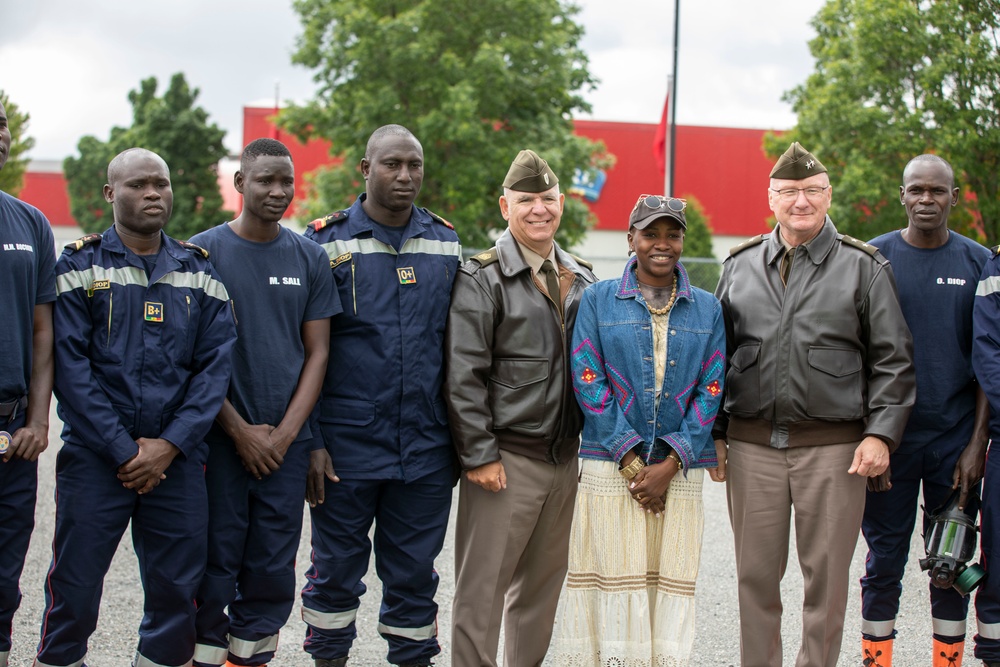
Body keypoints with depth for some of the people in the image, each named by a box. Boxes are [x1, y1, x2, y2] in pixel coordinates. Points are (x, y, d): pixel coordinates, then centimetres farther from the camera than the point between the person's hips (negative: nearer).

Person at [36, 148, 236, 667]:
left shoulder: (200, 272, 9)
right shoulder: (79, 267, 1)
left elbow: (216, 365, 3)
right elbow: (70, 367, -6)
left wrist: (170, 444, -9)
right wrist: (124, 450, -12)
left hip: (177, 461, 2)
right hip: (94, 460, -2)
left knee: (177, 592, 5)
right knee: (73, 590, 0)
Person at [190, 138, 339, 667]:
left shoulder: (308, 258, 8)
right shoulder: (203, 251, -1)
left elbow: (317, 352, 7)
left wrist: (286, 432, -3)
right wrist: (240, 431, -7)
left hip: (287, 441, 3)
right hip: (221, 438, -2)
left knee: (273, 568, 5)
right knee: (216, 562, -1)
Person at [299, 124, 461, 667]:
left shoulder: (447, 245, 8)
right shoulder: (327, 242, -2)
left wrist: (462, 436, 10)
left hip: (427, 452, 3)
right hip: (347, 448, -2)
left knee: (415, 574, 11)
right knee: (336, 570, 10)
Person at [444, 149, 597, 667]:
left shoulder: (582, 280, 13)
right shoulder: (481, 280, -6)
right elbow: (463, 377, -11)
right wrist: (479, 456, -15)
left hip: (567, 460, 6)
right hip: (505, 461, -6)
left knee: (542, 587, 13)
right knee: (482, 590, -2)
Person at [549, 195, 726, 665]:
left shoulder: (707, 309, 10)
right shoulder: (599, 300, 5)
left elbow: (711, 390, 4)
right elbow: (588, 382, -2)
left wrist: (670, 464, -8)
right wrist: (631, 460, -10)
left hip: (680, 470, 2)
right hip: (610, 466, -2)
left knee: (671, 582, 2)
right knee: (614, 581, -3)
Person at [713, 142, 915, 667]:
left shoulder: (863, 266, 4)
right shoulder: (740, 266, 11)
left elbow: (892, 360, 3)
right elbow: (715, 353, 15)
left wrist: (881, 433, -6)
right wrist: (713, 432, 9)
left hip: (832, 447, -2)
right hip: (751, 444, 2)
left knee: (826, 577, 4)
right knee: (756, 576, 8)